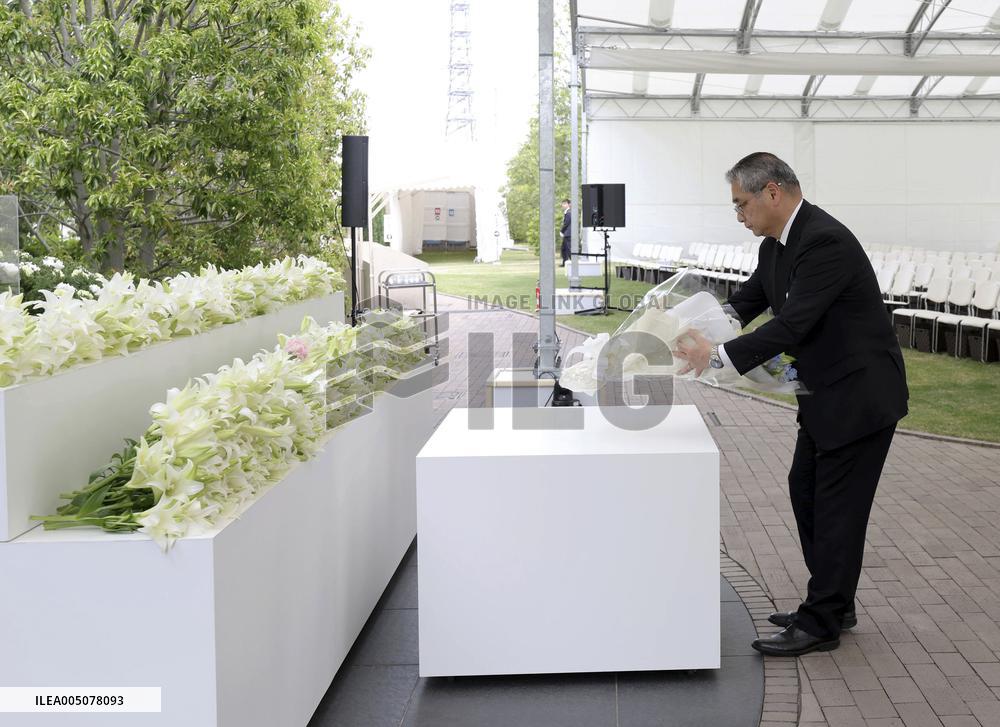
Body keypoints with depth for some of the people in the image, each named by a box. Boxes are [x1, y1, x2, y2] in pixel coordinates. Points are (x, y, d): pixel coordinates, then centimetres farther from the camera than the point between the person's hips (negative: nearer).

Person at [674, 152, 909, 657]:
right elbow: (747, 300, 12)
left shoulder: (825, 242, -25)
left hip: (860, 393, -10)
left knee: (837, 506, -2)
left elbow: (791, 325, -29)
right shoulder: (778, 243, 6)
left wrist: (719, 355, -27)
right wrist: (697, 331, -3)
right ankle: (832, 604, 28)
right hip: (826, 392, 10)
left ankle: (820, 624, 8)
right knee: (806, 491, 15)